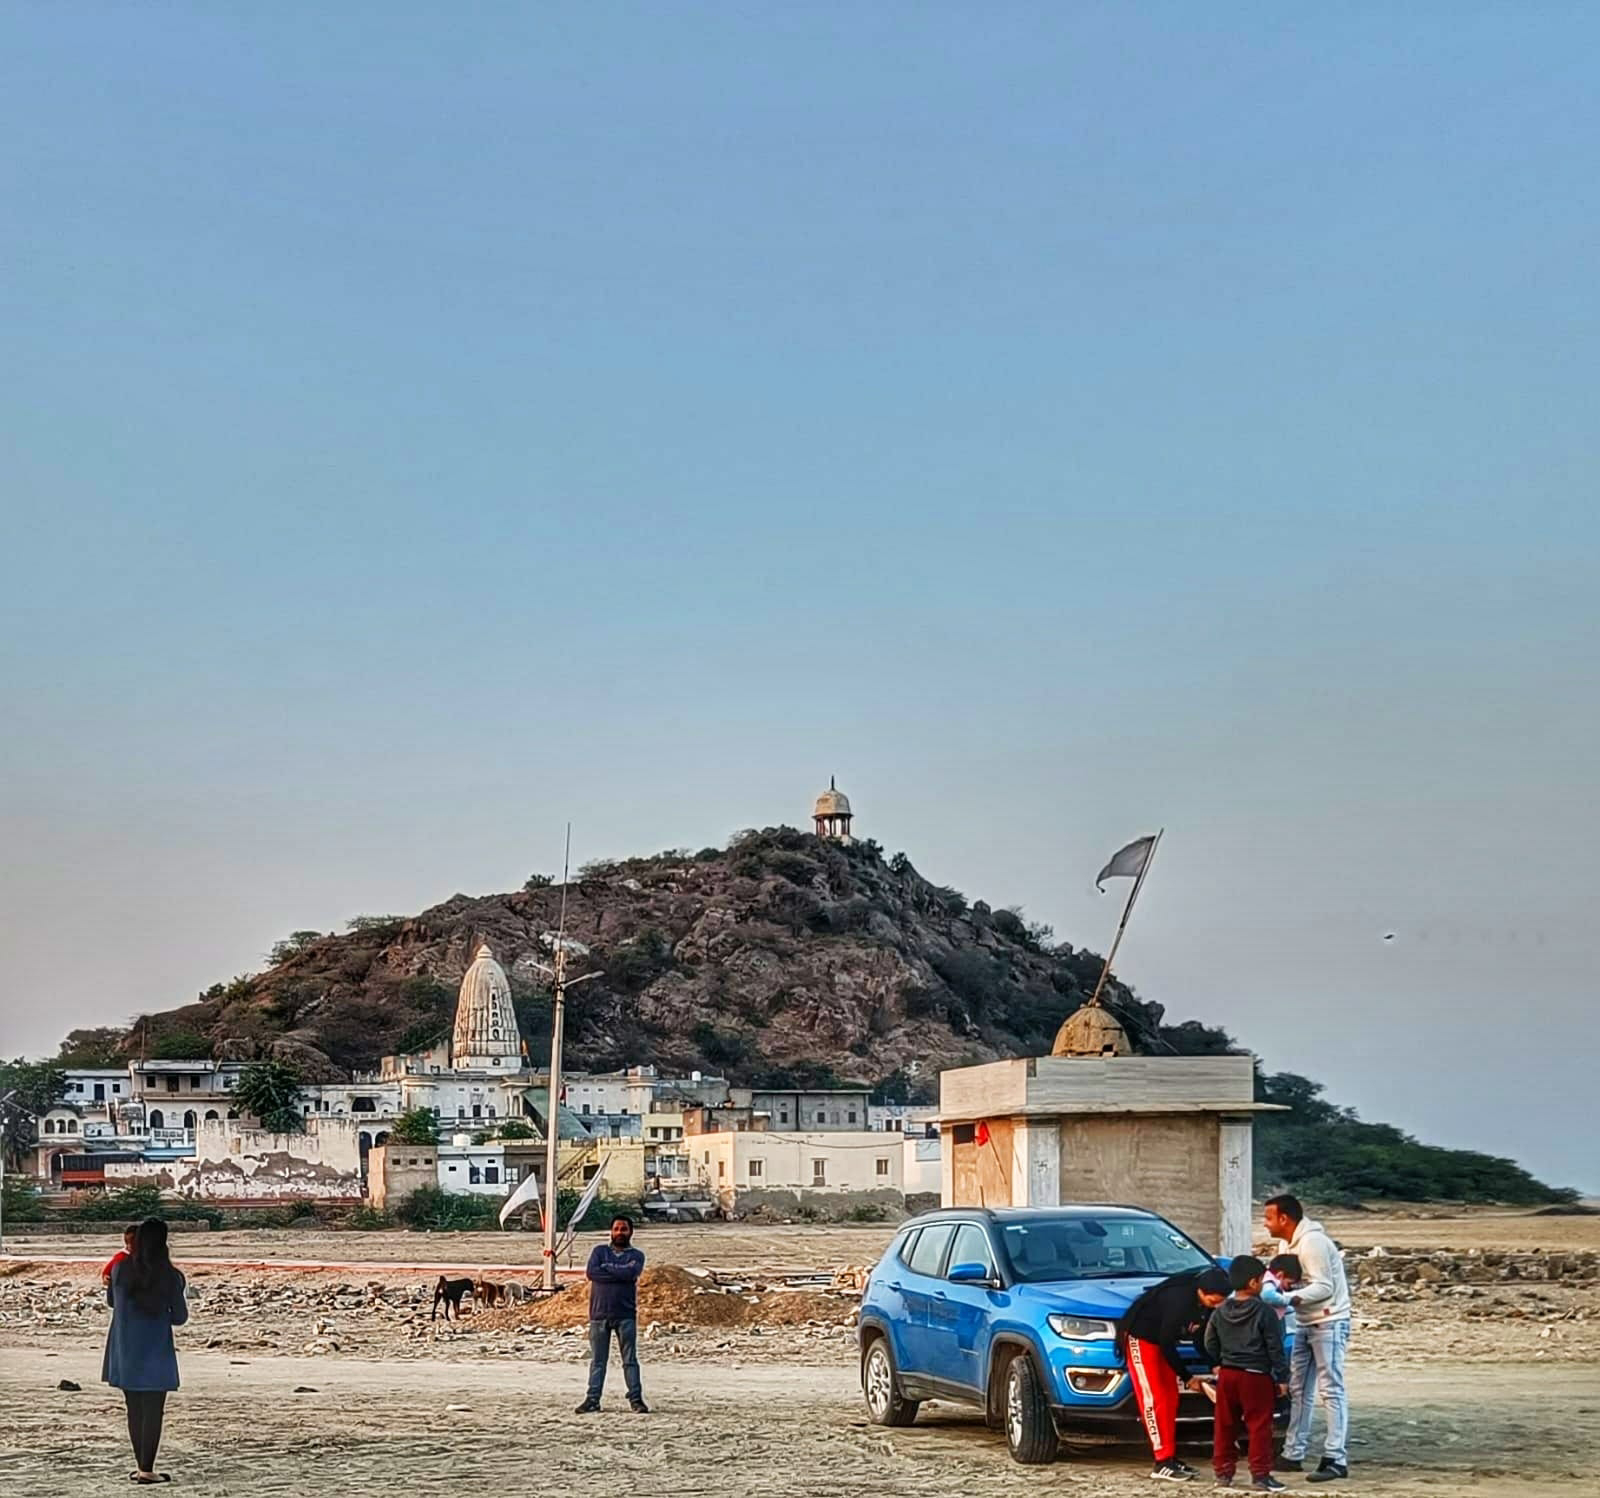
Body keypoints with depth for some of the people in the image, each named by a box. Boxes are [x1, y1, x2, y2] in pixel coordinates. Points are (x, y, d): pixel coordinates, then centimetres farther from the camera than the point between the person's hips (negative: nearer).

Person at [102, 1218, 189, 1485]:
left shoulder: (121, 1269, -6)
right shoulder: (171, 1276, -12)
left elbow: (111, 1301, 11)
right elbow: (180, 1317, -4)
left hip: (125, 1351, 3)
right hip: (155, 1351, -3)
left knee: (134, 1410, 14)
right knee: (153, 1412, 3)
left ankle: (142, 1465, 20)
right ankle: (146, 1470, 1)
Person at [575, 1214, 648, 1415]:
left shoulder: (636, 1255, 8)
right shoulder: (600, 1251, 12)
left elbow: (631, 1273, -14)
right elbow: (592, 1272, -6)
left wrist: (607, 1267, -4)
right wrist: (620, 1273, -8)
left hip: (625, 1315, -1)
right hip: (599, 1314, 1)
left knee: (630, 1359, -1)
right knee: (597, 1360, 5)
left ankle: (636, 1399, 0)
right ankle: (592, 1399, 8)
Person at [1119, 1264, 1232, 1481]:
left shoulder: (1207, 1304, -11)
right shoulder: (1180, 1300, -35)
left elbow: (1201, 1335, 2)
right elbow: (1166, 1342, -28)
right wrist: (1186, 1378, -19)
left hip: (1162, 1341, 9)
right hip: (1141, 1338, -9)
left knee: (1170, 1401, 8)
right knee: (1154, 1401, -11)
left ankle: (1170, 1457, 12)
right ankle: (1162, 1463, -12)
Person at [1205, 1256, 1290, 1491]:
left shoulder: (1220, 1312, 5)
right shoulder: (1264, 1312, -11)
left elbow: (1210, 1344, 12)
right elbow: (1275, 1348, -9)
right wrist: (1282, 1378, -4)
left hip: (1227, 1374, 5)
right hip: (1256, 1376, -5)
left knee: (1225, 1426, 12)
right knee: (1259, 1427, -1)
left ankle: (1223, 1472, 16)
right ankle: (1260, 1475, -3)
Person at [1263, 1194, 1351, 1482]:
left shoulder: (1312, 1242, -19)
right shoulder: (1287, 1244, 12)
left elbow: (1324, 1287, -24)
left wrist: (1290, 1299, -34)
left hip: (1329, 1323, -10)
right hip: (1305, 1324, 10)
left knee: (1330, 1390, -11)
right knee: (1298, 1390, 12)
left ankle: (1336, 1459, -13)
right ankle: (1293, 1455, 18)